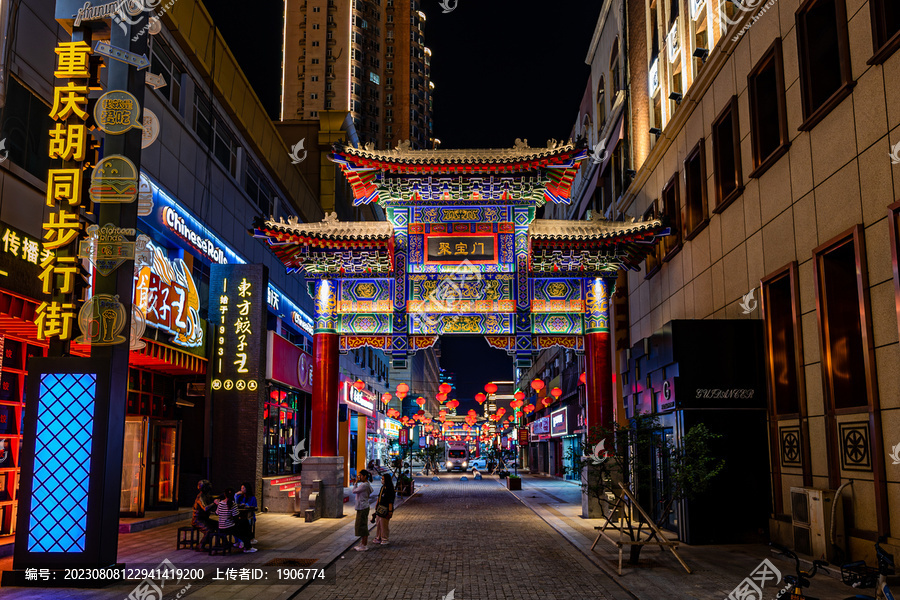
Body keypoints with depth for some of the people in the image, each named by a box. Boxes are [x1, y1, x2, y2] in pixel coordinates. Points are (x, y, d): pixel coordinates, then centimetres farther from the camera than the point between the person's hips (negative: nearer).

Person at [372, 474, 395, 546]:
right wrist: (376, 506, 20)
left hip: (385, 510, -9)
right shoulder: (382, 488, 10)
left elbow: (391, 502, -18)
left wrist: (390, 511, -20)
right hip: (380, 508, 9)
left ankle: (384, 539, 10)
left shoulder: (390, 489, -16)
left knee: (384, 525, -2)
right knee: (378, 524, 13)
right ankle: (378, 538, 24)